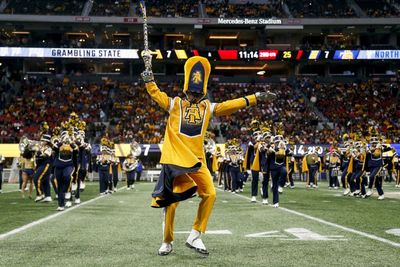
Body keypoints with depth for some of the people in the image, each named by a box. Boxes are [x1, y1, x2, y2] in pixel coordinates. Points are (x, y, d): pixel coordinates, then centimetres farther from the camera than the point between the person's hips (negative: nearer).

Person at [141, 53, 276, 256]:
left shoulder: (208, 107, 13)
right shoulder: (174, 104, 4)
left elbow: (232, 105, 11)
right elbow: (154, 92, -5)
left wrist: (256, 97, 8)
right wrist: (148, 69, -15)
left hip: (197, 159, 4)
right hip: (175, 158, -3)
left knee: (209, 194, -8)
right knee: (171, 199, -4)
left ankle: (195, 236, 4)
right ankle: (167, 242, 12)